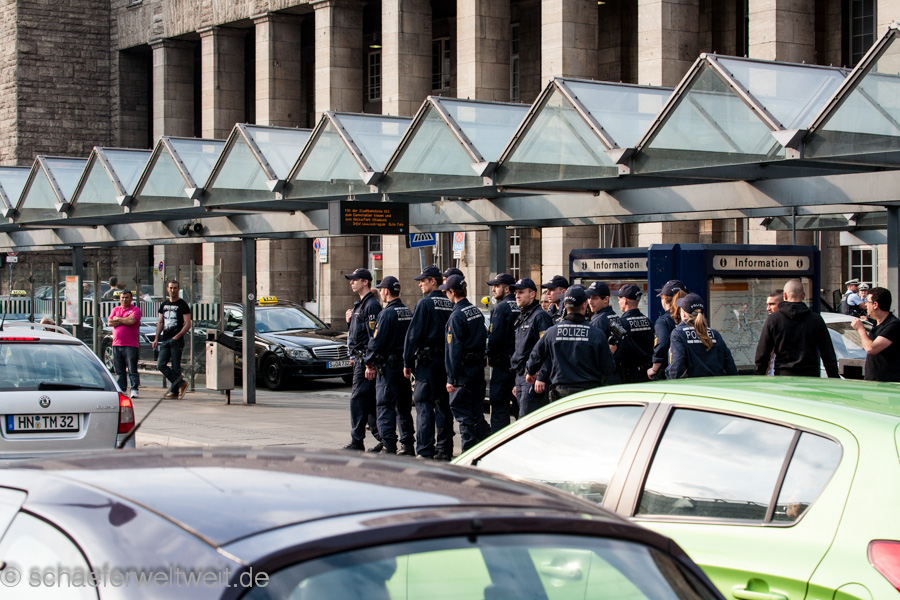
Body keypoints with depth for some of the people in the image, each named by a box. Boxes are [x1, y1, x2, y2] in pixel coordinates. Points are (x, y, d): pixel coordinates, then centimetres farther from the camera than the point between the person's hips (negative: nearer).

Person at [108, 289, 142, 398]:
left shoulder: (135, 310, 3)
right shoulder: (116, 310, 17)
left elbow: (132, 320, -16)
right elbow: (109, 323, 4)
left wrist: (118, 319, -2)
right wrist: (125, 321, -5)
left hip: (130, 345, -5)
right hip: (117, 344, 5)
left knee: (132, 370, -6)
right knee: (119, 370, 6)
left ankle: (134, 389, -4)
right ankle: (120, 389, 10)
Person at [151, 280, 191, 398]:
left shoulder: (183, 305, -2)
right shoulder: (164, 305, 17)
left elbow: (187, 324, -7)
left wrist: (178, 336, -19)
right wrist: (156, 338, 11)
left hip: (177, 340, -6)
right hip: (165, 340, 6)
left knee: (175, 367, -4)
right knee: (161, 365, -5)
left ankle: (174, 391, 3)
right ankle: (181, 383, -1)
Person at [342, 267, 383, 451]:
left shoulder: (371, 305, -13)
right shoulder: (360, 304, 18)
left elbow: (374, 336, -20)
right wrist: (350, 320, 9)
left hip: (366, 359, -10)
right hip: (359, 359, 10)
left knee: (358, 399, -9)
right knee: (370, 401, 11)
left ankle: (357, 441, -7)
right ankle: (383, 438, 15)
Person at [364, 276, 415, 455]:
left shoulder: (387, 313, -14)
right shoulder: (409, 313, 9)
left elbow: (377, 341, -16)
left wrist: (369, 363, -7)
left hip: (388, 366, -8)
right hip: (406, 365, 8)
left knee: (385, 407, -5)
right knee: (404, 407, 14)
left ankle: (388, 447, -10)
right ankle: (408, 445, 16)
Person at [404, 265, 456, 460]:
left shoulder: (425, 303, -10)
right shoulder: (450, 304, 9)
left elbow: (413, 334, -11)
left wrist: (407, 362, -6)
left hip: (427, 359, -7)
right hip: (446, 360, 7)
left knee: (424, 404, -5)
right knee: (443, 404, 11)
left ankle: (425, 452, -9)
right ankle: (444, 449, 13)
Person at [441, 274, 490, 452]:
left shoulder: (456, 316, -16)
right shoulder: (477, 312, 10)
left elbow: (454, 349, -18)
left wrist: (451, 379, -17)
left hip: (463, 370, -8)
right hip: (479, 367, 8)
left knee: (463, 412, -2)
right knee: (476, 411, 15)